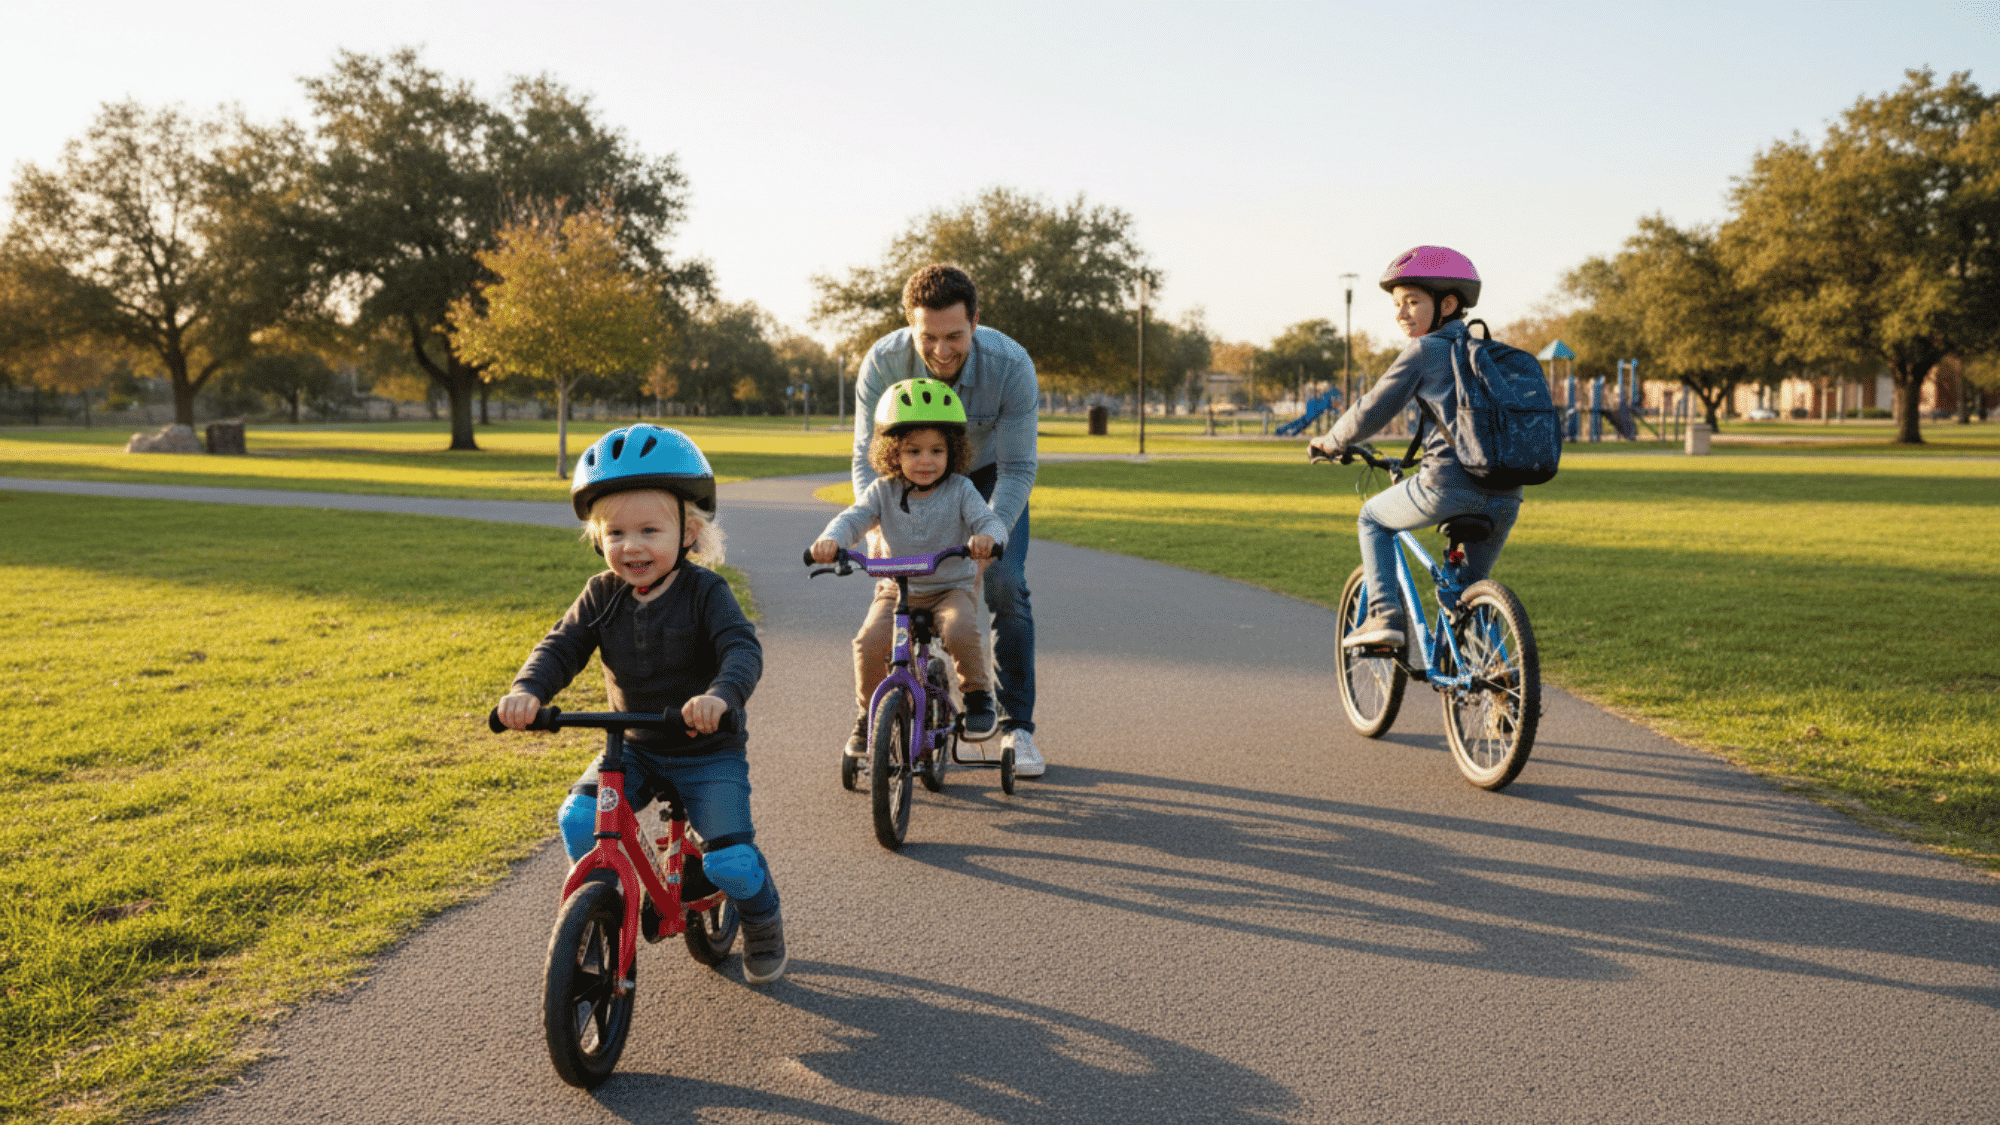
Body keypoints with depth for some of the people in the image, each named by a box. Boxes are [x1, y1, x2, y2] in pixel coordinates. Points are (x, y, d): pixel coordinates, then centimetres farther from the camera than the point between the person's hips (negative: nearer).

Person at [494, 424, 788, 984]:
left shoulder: (706, 593, -16)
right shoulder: (603, 596, -4)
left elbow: (743, 649, -30)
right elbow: (561, 647, -9)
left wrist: (721, 694, -52)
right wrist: (527, 691, -31)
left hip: (708, 751, -3)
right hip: (634, 747, 4)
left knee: (731, 862, -14)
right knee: (579, 819, -21)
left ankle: (763, 921, 20)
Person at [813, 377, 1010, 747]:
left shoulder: (960, 490, -7)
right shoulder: (884, 491, -3)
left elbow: (988, 520, -17)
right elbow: (853, 518, -13)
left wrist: (987, 536, -44)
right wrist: (831, 539, -37)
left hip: (951, 587, -1)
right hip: (896, 588, 2)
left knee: (961, 630, -33)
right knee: (869, 642, -22)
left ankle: (978, 694, -4)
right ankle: (869, 712, 4)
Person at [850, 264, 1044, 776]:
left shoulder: (1011, 365, -35)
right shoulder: (882, 363, -31)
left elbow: (1017, 469, -29)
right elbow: (868, 460, -24)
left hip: (989, 473, -1)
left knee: (1005, 585, -15)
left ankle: (1017, 726, -4)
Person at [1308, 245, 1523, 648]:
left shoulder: (1425, 350, 1)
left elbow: (1372, 411, 1)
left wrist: (1330, 442, 18)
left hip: (1449, 485, -6)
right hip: (1505, 497, 6)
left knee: (1372, 519, 20)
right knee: (1471, 583, 25)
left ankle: (1384, 614, 6)